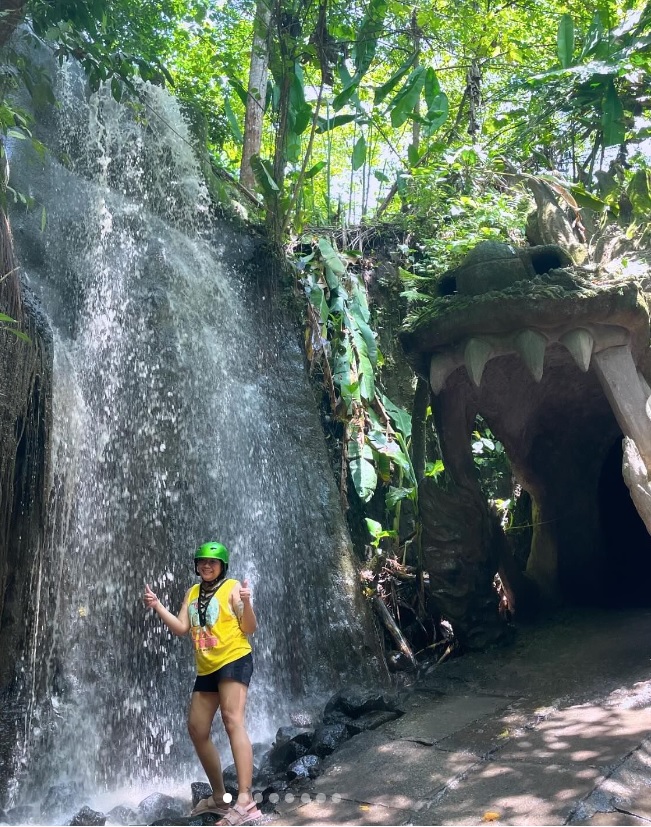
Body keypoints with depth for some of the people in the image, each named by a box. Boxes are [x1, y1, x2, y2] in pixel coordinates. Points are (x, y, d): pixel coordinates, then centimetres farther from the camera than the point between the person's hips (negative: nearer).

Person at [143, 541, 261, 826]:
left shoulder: (232, 587, -4)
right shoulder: (193, 592, 15)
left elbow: (250, 629, -9)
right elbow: (181, 628, 9)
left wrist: (246, 603, -27)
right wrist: (157, 606, 0)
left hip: (234, 660, -8)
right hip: (206, 669, 8)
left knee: (232, 721, -21)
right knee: (197, 730, 11)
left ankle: (245, 802, -25)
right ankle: (219, 797, 25)